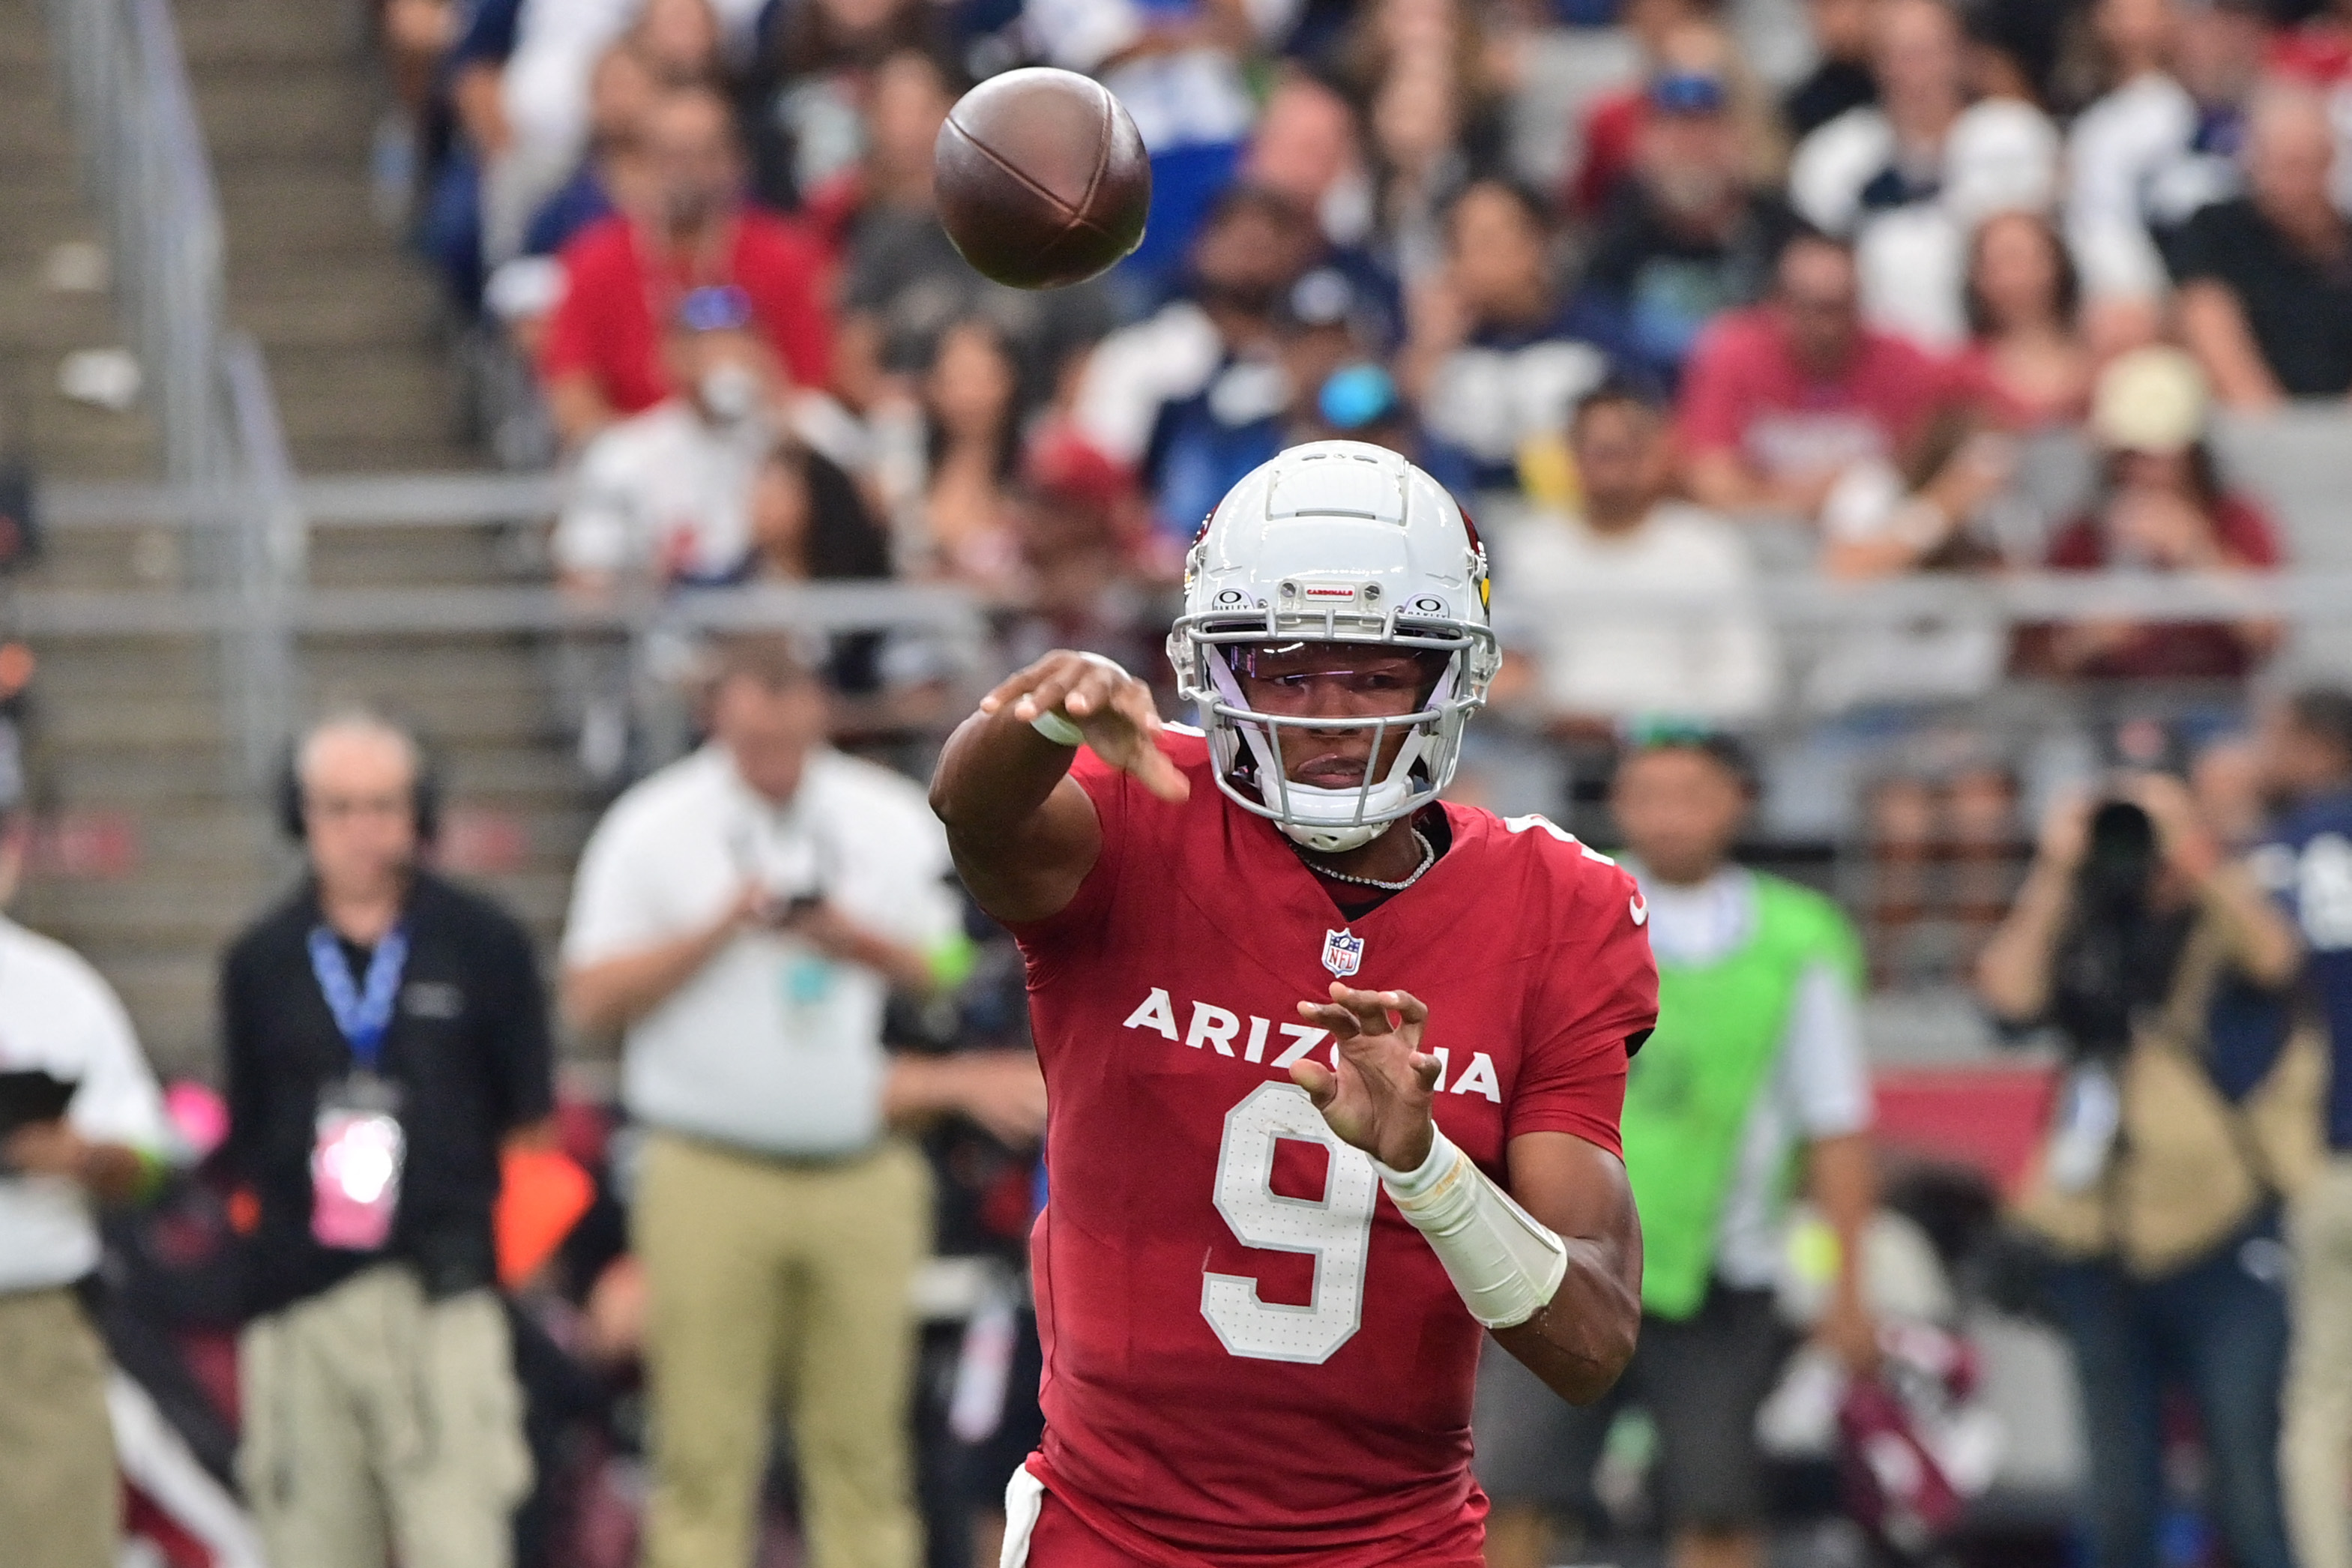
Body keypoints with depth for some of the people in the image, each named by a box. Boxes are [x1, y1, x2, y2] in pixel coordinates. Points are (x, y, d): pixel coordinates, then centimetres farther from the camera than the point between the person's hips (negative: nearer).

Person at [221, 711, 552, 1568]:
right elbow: (247, 1142, 14)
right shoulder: (262, 961, 11)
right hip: (297, 1297, 2)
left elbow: (531, 1121, 8)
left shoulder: (484, 944, 5)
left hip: (442, 1294, -2)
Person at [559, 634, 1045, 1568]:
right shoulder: (652, 831, 3)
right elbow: (590, 1001, -1)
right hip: (710, 1173, -2)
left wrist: (859, 942, -8)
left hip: (862, 1172, 2)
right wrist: (715, 930, -11)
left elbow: (956, 977, 10)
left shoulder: (891, 823, 10)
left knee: (863, 1447, 1)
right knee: (704, 1454, -5)